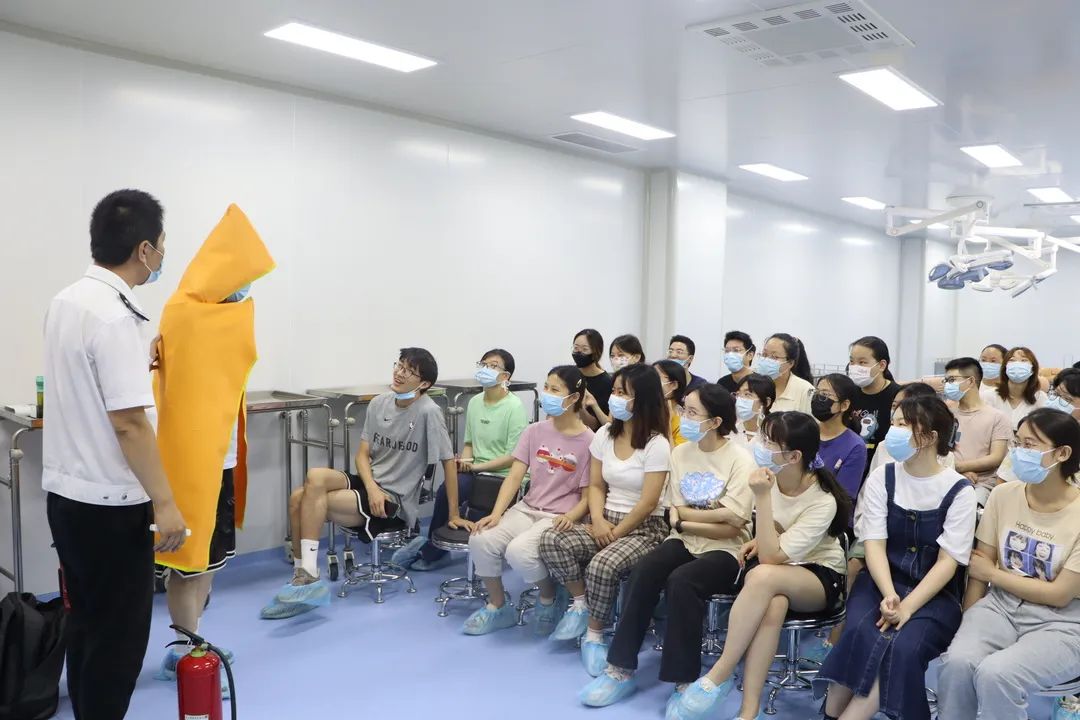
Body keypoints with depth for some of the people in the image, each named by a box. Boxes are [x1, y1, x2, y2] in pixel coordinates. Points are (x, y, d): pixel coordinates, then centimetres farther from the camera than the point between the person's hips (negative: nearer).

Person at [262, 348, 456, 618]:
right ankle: (303, 577, -6)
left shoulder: (428, 411, -14)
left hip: (396, 500, -6)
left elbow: (449, 462, -11)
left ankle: (306, 576, -6)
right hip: (368, 483, 6)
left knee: (310, 502, -22)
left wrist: (454, 514, -7)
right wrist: (371, 487, -15)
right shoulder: (379, 403, 5)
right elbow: (363, 454, 5)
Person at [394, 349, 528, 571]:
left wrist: (475, 466, -16)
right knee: (447, 489, -23)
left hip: (501, 476, -6)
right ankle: (436, 551, -4)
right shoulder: (475, 402, 8)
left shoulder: (514, 407, -12)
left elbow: (514, 456, -15)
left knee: (447, 490, -23)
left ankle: (430, 551, 0)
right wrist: (464, 460, -5)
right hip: (474, 471, 6)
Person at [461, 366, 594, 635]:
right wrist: (496, 513, -13)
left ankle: (551, 596, 3)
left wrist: (569, 518, -24)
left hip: (560, 518, -5)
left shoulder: (588, 441, -9)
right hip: (526, 509, 5)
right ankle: (498, 607, 5)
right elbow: (514, 476, 0)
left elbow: (588, 495, -5)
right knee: (480, 540, -19)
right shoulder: (534, 432, 4)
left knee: (518, 551, -30)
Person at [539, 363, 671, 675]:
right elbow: (596, 486, 9)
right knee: (551, 539, -20)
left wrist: (615, 533, -13)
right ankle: (580, 604, 0)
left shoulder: (656, 444, -13)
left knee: (602, 565, -34)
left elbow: (648, 503, -15)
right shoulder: (604, 434, 7)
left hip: (644, 529, -6)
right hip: (606, 521, 6)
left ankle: (594, 635, -9)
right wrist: (598, 521, -9)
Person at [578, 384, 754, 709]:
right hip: (684, 542, 5)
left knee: (681, 581, -33)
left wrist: (686, 520, -10)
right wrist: (717, 512, -8)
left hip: (724, 550, -4)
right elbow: (676, 514, 5)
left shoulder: (740, 460, -11)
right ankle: (621, 670, -14)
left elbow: (731, 528, -15)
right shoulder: (680, 453, 5)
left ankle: (685, 681, -20)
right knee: (643, 572, -24)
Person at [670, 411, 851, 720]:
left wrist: (762, 498, -34)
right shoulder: (770, 476, -9)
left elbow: (771, 558, -31)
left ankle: (719, 676, -27)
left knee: (763, 576, -38)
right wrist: (758, 540, -6)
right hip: (775, 579, 4)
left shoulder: (823, 502, -24)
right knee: (773, 605, -35)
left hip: (820, 577, -4)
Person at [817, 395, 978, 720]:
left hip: (935, 593, -1)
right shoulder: (881, 479, 3)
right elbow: (874, 545, -4)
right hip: (881, 582, 2)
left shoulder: (959, 491, -5)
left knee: (904, 648, -31)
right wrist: (889, 595, -22)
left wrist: (908, 606, -20)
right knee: (860, 634, -29)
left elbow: (947, 562, -9)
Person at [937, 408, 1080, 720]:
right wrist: (967, 625, -7)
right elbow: (978, 566, 1)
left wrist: (992, 573, -6)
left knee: (995, 674, -30)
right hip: (1001, 605, 3)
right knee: (957, 661, -27)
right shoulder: (1003, 495, -1)